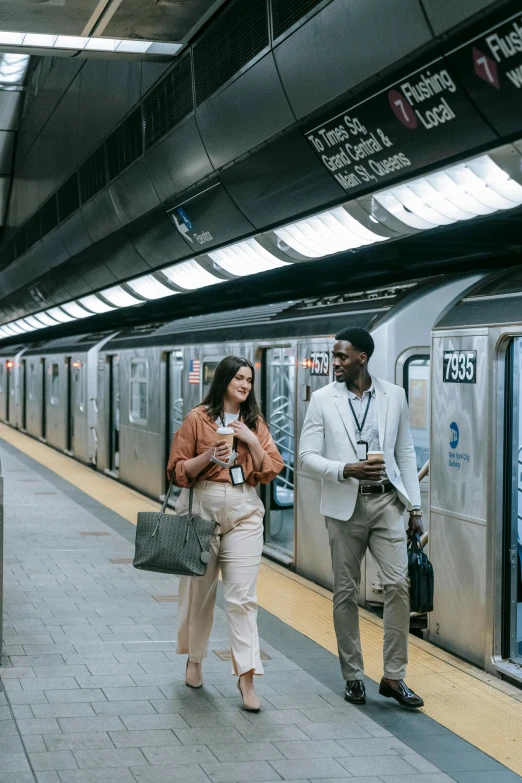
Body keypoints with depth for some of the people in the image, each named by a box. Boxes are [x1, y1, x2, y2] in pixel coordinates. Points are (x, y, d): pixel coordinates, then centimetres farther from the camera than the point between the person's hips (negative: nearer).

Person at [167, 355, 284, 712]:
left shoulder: (255, 423, 10)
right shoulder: (198, 419, 1)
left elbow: (272, 470, 4)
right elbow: (178, 470, 0)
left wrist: (252, 441, -9)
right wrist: (209, 455, -15)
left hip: (243, 511, 1)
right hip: (202, 506, -1)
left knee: (242, 595, -6)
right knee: (199, 588, 9)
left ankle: (247, 676, -7)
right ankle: (194, 659, 30)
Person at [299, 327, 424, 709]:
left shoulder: (394, 396, 4)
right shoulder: (323, 399, 0)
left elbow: (406, 453, 8)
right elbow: (307, 455, -2)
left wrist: (415, 507, 5)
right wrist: (347, 470, -19)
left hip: (386, 502, 0)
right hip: (345, 505, 0)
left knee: (399, 583, -9)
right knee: (346, 592, 6)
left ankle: (394, 676, 1)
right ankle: (353, 676, 19)